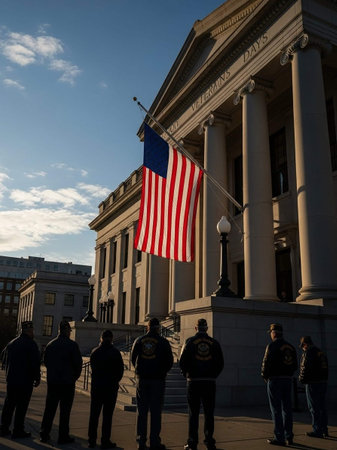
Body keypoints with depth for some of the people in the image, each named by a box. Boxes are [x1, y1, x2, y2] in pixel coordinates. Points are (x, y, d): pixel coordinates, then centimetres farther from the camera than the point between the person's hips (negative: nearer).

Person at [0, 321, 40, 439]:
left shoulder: (11, 343, 9)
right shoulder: (31, 344, -13)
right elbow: (35, 364, -15)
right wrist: (37, 378, -3)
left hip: (11, 380, 7)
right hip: (25, 381, -7)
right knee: (21, 406, 1)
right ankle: (18, 430, 5)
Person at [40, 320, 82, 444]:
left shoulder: (50, 344, 3)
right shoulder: (72, 345, -12)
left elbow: (45, 361, 11)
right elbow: (78, 363, -11)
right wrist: (75, 376, 7)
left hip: (52, 381, 5)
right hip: (67, 382, -4)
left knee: (49, 408, 14)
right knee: (65, 410, 4)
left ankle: (44, 434, 19)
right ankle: (63, 436, 9)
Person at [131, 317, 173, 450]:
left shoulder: (139, 341, 4)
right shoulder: (163, 342, -3)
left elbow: (133, 358, 9)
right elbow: (169, 361, 0)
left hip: (142, 379, 2)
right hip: (158, 380, -2)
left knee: (142, 411, 8)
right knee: (155, 411, 3)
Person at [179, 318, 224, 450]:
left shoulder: (190, 342, -1)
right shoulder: (214, 343, 4)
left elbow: (182, 362, -4)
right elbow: (220, 363, 4)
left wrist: (187, 375, 9)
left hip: (193, 381, -1)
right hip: (210, 382, 1)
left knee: (193, 413, 5)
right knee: (209, 413, 10)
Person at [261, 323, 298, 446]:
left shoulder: (272, 346, -11)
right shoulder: (290, 346, 10)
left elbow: (266, 363, -15)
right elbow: (295, 365, 11)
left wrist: (265, 376, 0)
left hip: (275, 380, -6)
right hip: (288, 380, 7)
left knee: (276, 409, -1)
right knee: (287, 408, 13)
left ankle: (279, 437, 1)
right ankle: (289, 436, 18)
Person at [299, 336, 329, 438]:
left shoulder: (308, 352, -12)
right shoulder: (321, 352, 15)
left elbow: (306, 368, -19)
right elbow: (326, 368, 18)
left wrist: (302, 379, -4)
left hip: (313, 383, -9)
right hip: (323, 382, 9)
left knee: (314, 408, -2)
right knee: (322, 407, 14)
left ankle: (317, 431, 0)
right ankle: (324, 430, 18)